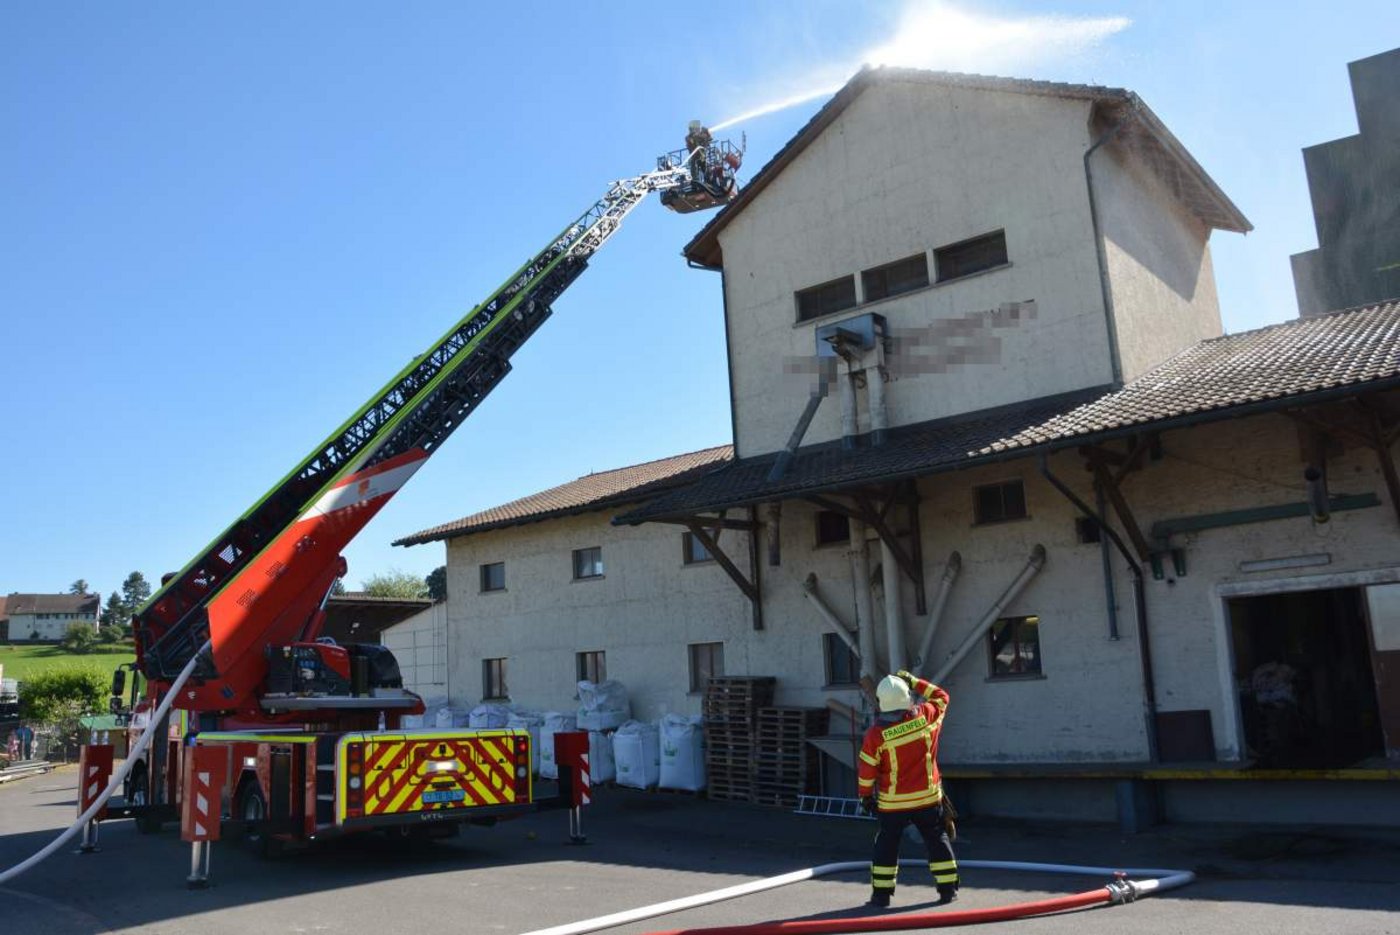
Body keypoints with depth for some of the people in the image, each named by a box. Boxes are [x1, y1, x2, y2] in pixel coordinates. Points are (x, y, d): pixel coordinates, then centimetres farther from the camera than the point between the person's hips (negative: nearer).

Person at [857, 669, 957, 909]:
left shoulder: (876, 733, -16)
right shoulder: (926, 716, -11)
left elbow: (866, 770, -8)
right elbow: (941, 697, 11)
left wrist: (866, 796, 6)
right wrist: (914, 681, 13)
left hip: (892, 803, -2)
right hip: (928, 797, 2)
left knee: (887, 844, 11)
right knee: (937, 840, 15)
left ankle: (881, 893, 15)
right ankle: (948, 888, 19)